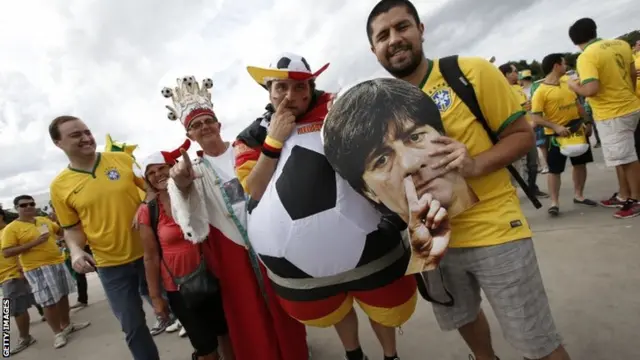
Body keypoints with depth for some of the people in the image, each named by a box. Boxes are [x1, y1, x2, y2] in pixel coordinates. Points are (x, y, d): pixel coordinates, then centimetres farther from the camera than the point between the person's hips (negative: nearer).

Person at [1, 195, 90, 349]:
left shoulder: (44, 220, 9)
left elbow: (62, 231, 22)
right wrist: (34, 243, -21)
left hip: (58, 263, 6)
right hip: (37, 269, -6)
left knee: (63, 296, 15)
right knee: (49, 302, -1)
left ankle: (66, 325, 31)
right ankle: (58, 333, 12)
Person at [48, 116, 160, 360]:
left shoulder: (123, 159, -5)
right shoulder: (59, 186, -4)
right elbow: (72, 228, 5)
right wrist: (76, 251, -14)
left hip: (148, 253, 0)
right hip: (111, 267, 0)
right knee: (132, 325, 11)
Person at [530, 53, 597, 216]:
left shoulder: (568, 84, 9)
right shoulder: (541, 91, -15)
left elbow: (578, 105, 18)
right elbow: (536, 118, -20)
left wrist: (587, 122, 12)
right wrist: (556, 127, -29)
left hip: (577, 130, 8)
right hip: (557, 134, -7)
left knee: (580, 163, 14)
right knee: (555, 169, -3)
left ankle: (578, 195, 28)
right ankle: (555, 202, 4)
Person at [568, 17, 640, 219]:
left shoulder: (586, 57, -19)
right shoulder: (621, 44, 7)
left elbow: (591, 89, -28)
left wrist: (574, 86, -8)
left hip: (612, 114, -9)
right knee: (621, 157, 18)